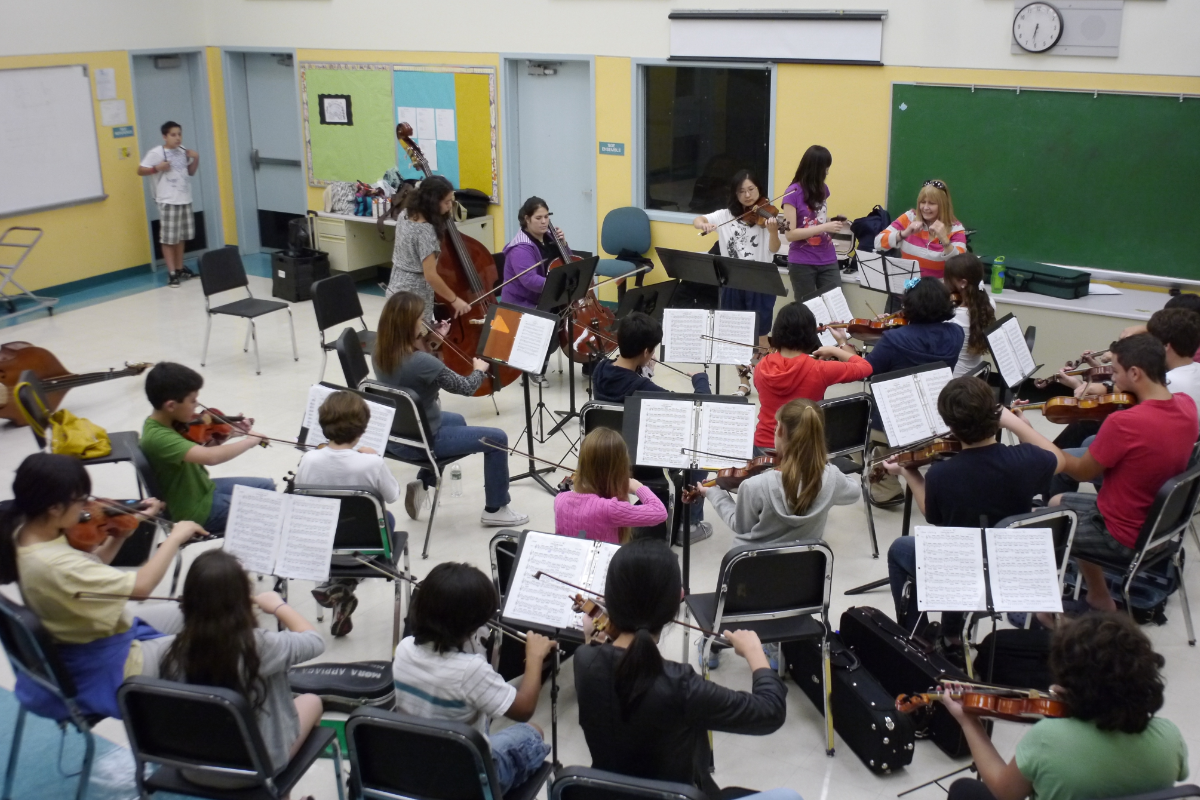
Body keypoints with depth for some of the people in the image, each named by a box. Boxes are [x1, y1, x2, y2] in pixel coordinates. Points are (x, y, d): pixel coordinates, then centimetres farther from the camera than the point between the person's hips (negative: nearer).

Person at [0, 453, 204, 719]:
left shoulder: (24, 533, -8)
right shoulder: (52, 564, -38)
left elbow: (92, 569, 6)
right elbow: (142, 585, -37)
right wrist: (175, 537, -24)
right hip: (105, 670, -10)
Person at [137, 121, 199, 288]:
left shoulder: (183, 151, 8)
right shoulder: (156, 152, -9)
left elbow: (190, 172, 19)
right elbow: (140, 170, -8)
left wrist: (196, 159, 2)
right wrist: (157, 168, -23)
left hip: (185, 199, 6)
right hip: (168, 201, -6)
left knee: (181, 236, 14)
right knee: (169, 238, -4)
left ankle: (180, 268, 25)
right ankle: (172, 273, -2)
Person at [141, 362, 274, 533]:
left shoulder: (168, 423, -3)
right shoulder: (158, 437, -32)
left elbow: (202, 452, 11)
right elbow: (210, 457, -44)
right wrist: (249, 441, -30)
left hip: (203, 489, 9)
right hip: (196, 511, -9)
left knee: (266, 486, 18)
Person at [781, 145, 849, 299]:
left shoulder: (823, 189, 8)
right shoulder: (793, 193, -10)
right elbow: (790, 234, -15)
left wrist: (835, 223, 0)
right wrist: (824, 227, -21)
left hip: (828, 260, 5)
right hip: (802, 263, -5)